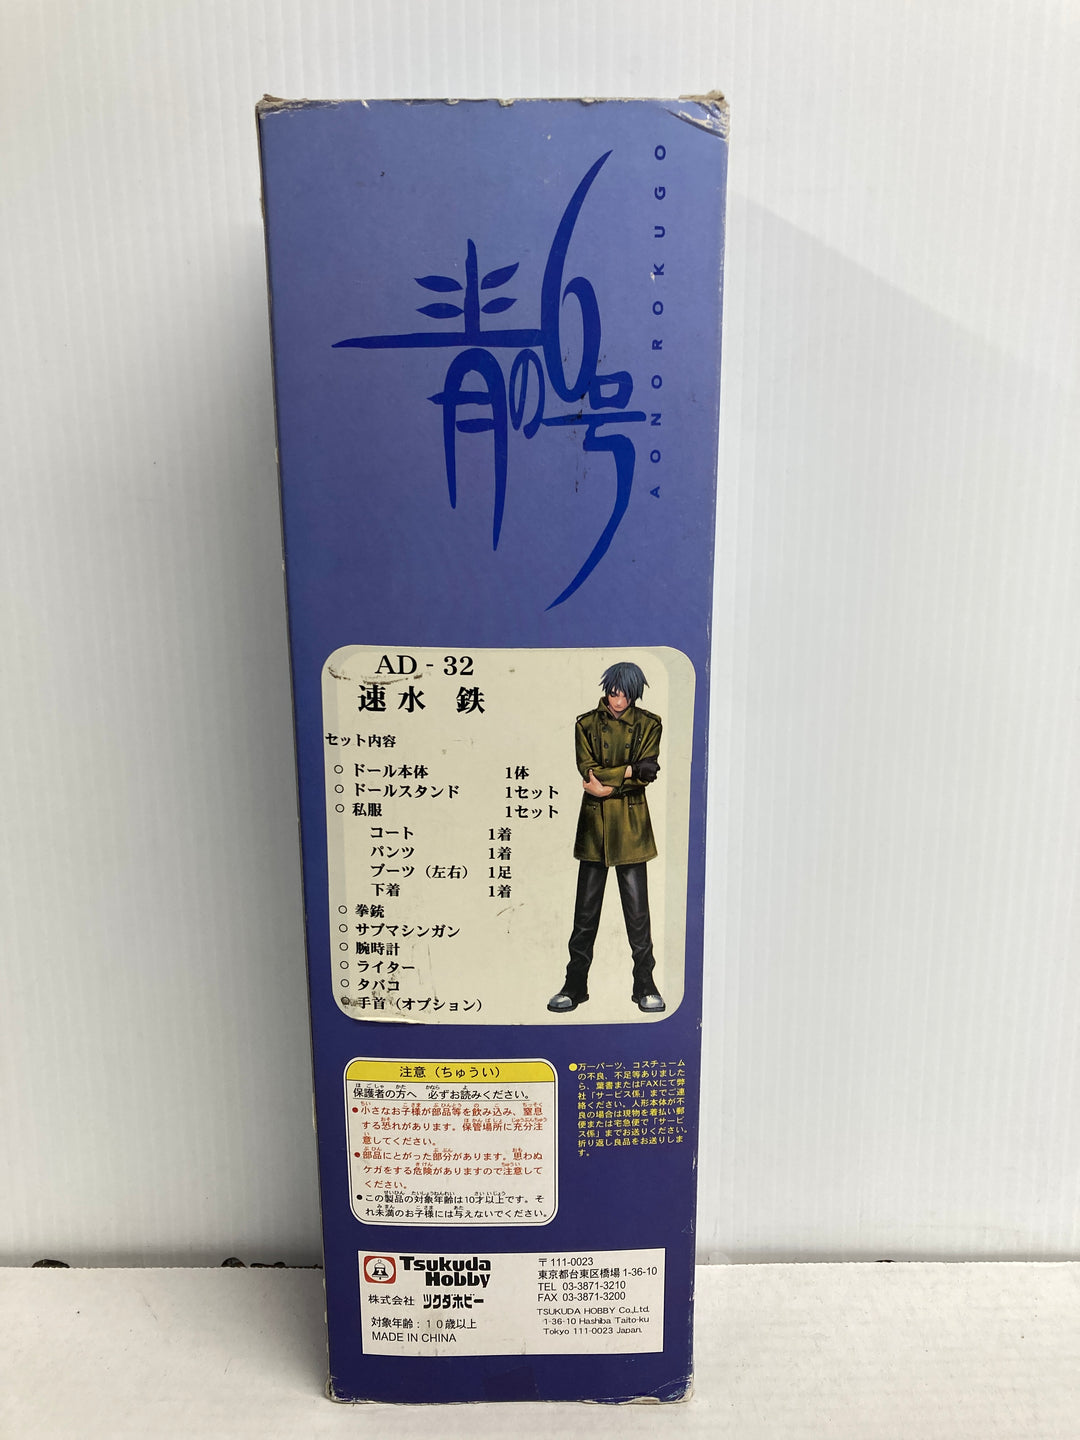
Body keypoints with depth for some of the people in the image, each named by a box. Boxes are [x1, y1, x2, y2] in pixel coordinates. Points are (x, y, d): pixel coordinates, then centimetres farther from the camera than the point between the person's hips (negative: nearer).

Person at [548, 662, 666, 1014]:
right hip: (594, 825, 1)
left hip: (631, 825, 0)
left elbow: (646, 774, -7)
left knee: (637, 908, 2)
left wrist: (605, 783, -12)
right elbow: (588, 773, -6)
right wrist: (629, 770, -11)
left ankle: (645, 985, 15)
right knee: (586, 909, 4)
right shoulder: (587, 724, 6)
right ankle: (575, 985, 14)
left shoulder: (649, 725, 5)